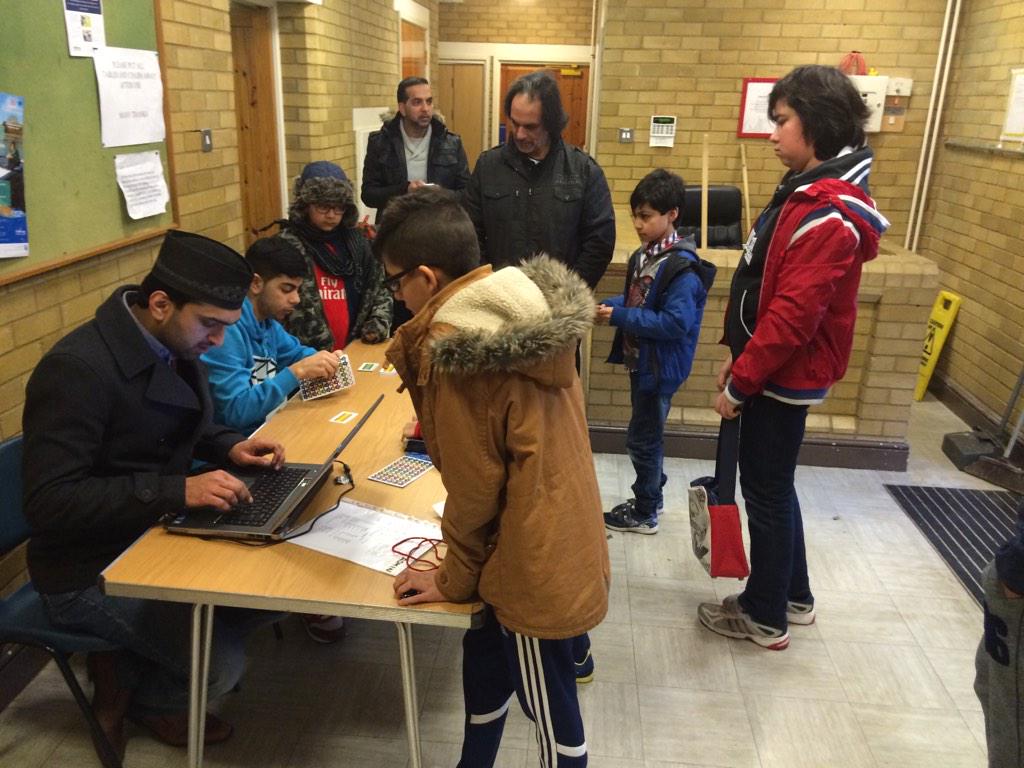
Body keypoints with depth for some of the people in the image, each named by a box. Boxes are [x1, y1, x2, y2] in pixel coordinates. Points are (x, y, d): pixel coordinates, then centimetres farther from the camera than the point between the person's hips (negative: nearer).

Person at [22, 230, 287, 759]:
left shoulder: (172, 344, -2)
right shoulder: (77, 369, -27)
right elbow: (49, 502, -29)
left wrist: (229, 447, -4)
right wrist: (177, 490, -35)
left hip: (156, 534, 8)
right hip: (90, 573, -8)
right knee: (222, 662, -16)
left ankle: (128, 664, 13)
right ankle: (128, 688, 17)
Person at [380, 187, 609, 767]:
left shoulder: (451, 349, -23)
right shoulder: (537, 309, 0)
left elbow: (473, 483, -17)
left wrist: (454, 578, -2)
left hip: (536, 566, -8)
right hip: (568, 542, 8)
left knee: (551, 711, 14)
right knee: (485, 658, 26)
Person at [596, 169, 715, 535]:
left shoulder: (682, 267, -22)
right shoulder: (643, 255, 6)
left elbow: (675, 323, -28)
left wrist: (619, 317, -26)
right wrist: (610, 305, -4)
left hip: (661, 367, -9)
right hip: (641, 360, 9)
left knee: (642, 439, 3)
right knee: (647, 435, 20)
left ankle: (645, 514, 20)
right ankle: (650, 497, 38)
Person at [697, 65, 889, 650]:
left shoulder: (828, 214, -23)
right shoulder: (809, 192, 9)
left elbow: (793, 315, -26)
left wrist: (740, 384, -17)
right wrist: (739, 358, 14)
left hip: (786, 376, -10)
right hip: (774, 367, 10)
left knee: (767, 491, 5)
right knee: (773, 486, 20)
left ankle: (767, 618, 24)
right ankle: (794, 597, 37)